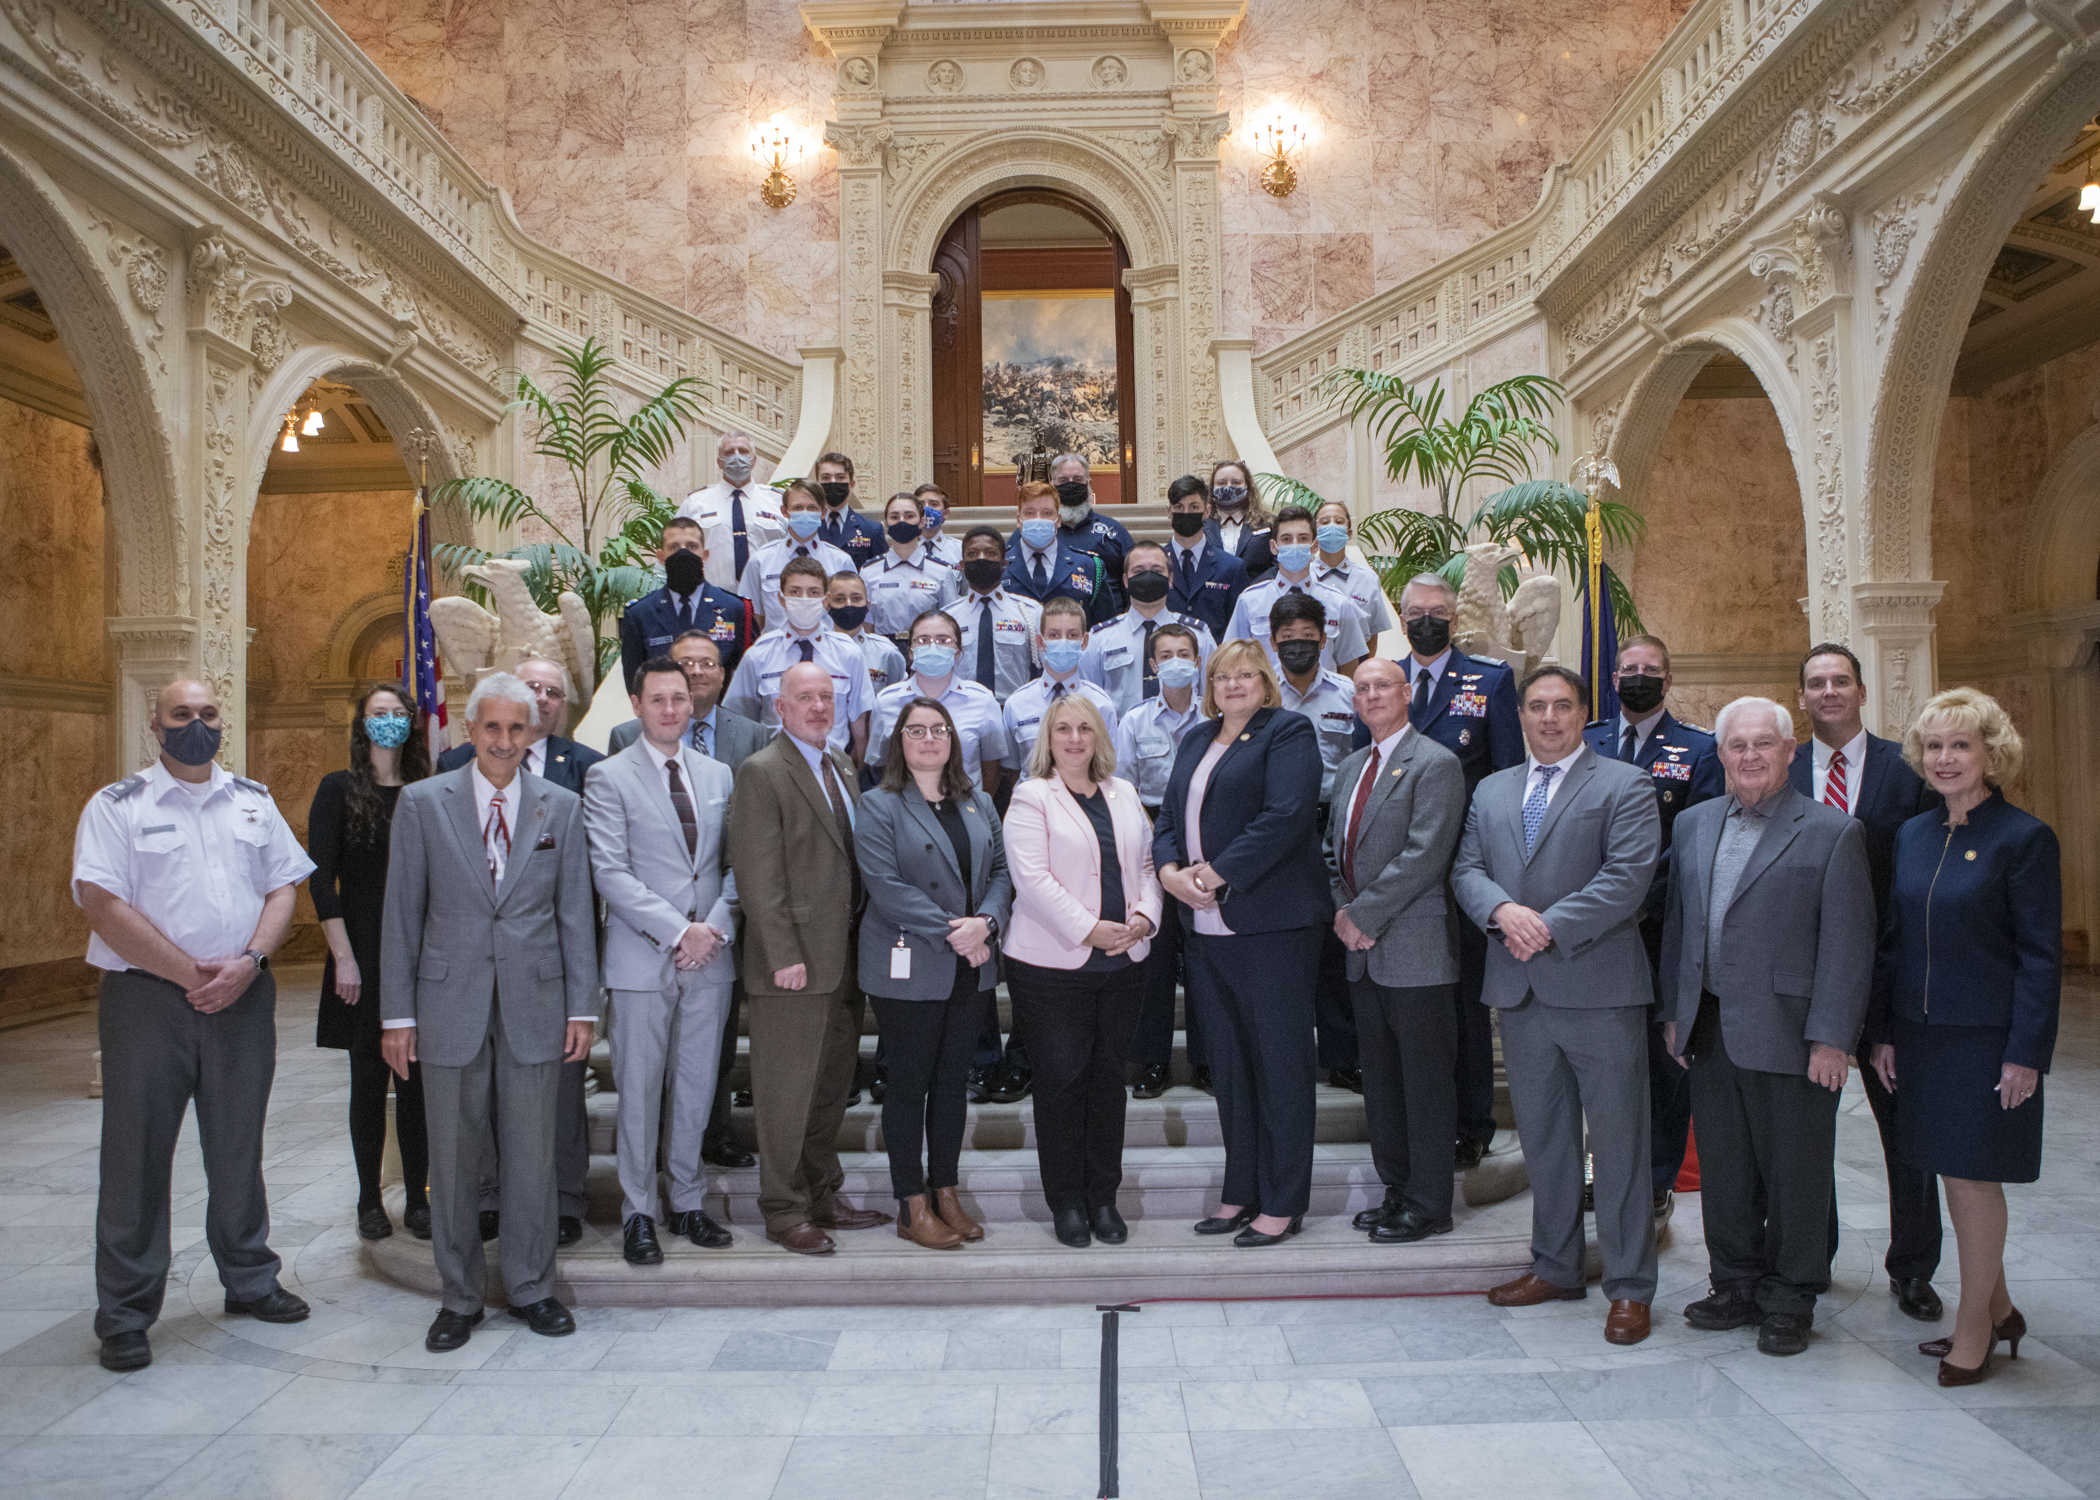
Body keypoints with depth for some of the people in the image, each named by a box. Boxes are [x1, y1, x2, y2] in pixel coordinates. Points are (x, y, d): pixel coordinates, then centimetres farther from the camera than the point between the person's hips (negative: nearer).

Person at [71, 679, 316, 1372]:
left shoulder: (253, 801, 12)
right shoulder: (116, 806, -1)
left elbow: (283, 887, 7)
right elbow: (102, 903, -10)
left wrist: (246, 962, -9)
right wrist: (191, 974, -12)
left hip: (243, 999, 3)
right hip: (148, 999, -3)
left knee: (239, 1148, 13)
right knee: (137, 1156, 2)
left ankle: (249, 1281, 27)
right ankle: (125, 1315, 15)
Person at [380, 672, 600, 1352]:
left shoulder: (562, 807, 4)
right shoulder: (422, 803, 1)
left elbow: (575, 913, 5)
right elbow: (402, 913, 2)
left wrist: (581, 1008, 1)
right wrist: (397, 1013, -1)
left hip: (536, 1003, 1)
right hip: (450, 1003, 0)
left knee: (531, 1154, 8)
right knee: (453, 1159, 8)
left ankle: (532, 1288, 24)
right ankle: (460, 1297, 24)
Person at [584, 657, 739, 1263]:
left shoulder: (719, 775, 11)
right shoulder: (608, 777, -2)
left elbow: (737, 864, 10)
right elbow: (611, 873, -10)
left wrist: (716, 926, -7)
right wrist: (677, 931, -15)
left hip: (710, 956, 4)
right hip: (643, 958, -4)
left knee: (697, 1087, 10)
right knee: (640, 1089, 3)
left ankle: (688, 1200, 24)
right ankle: (638, 1212, 16)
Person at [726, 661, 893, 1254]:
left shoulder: (841, 764, 15)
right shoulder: (762, 772, -10)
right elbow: (758, 875, -15)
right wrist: (784, 955, -19)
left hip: (844, 957, 8)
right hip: (794, 961, -8)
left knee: (832, 1083, 16)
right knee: (788, 1088, 1)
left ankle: (822, 1194, 29)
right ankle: (784, 1210, 14)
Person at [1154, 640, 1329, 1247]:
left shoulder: (1288, 732, -4)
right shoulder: (1195, 740, 19)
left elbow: (1285, 817, -16)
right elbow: (1169, 815, 16)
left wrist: (1216, 874, -18)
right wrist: (1170, 871, -5)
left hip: (1270, 924, -7)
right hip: (1206, 928, 7)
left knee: (1280, 1061, 0)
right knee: (1228, 1063, 13)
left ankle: (1282, 1203, 10)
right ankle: (1242, 1192, 24)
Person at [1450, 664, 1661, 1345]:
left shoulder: (1623, 786, -1)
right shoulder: (1491, 792, 16)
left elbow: (1627, 878, -12)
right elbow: (1466, 868, 8)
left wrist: (1549, 927, -16)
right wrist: (1502, 911, -13)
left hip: (1598, 988, -5)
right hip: (1520, 990, 5)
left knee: (1618, 1140, 2)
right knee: (1542, 1136, 14)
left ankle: (1629, 1285, 13)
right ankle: (1556, 1267, 28)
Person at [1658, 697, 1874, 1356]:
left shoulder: (1831, 833, -5)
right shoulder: (1693, 824, 11)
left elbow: (1848, 944, -8)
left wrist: (1831, 1039, -13)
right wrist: (1674, 1011, 11)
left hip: (1789, 1037, -4)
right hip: (1709, 1032, 5)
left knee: (1795, 1174, 7)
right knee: (1723, 1171, 13)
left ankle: (1790, 1301, 23)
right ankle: (1737, 1285, 29)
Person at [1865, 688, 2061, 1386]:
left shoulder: (2024, 838, -10)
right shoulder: (1912, 835, 8)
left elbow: (2041, 957, -10)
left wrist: (2026, 1054, -14)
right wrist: (1882, 1030, 8)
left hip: (1987, 1039, -6)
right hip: (1921, 1034, 6)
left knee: (1973, 1176, 3)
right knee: (1954, 1174, 14)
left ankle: (1973, 1329, 20)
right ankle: (1998, 1308, 33)